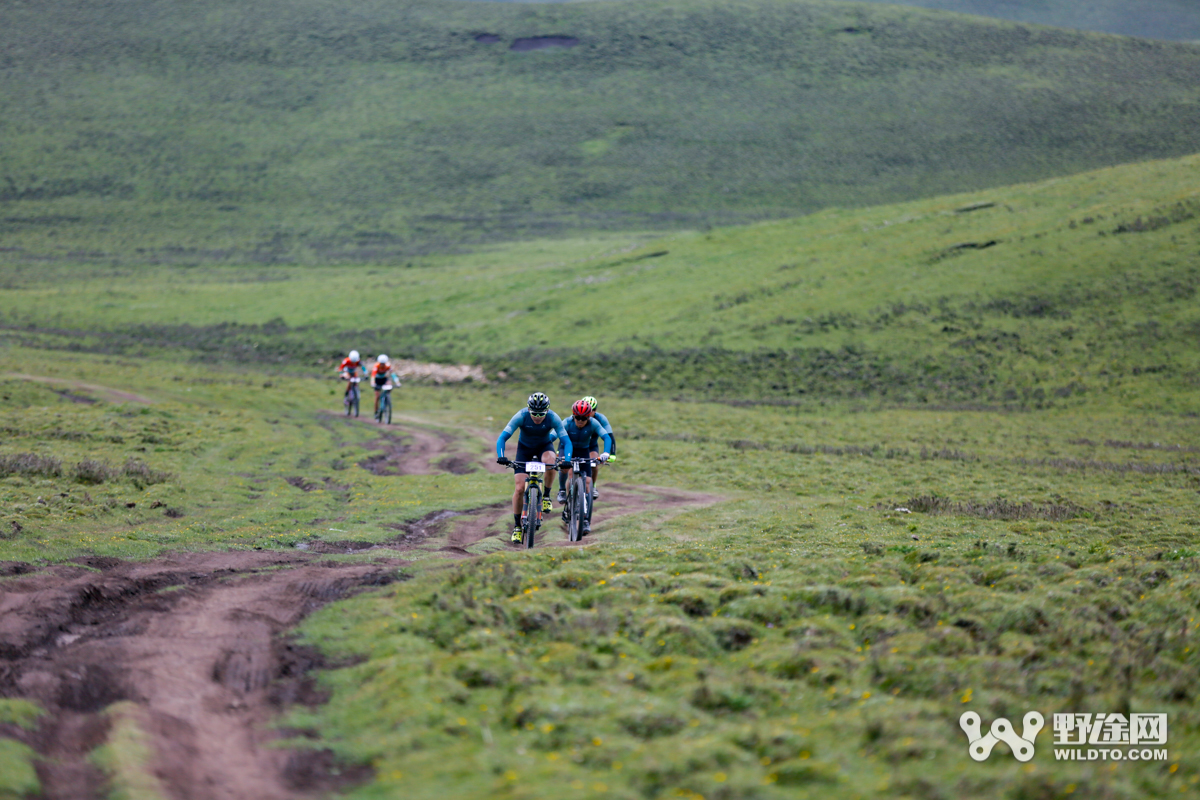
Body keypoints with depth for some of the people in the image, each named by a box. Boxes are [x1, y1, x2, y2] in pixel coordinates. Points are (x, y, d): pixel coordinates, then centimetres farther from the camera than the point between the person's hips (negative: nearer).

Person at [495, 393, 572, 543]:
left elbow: (566, 440, -28)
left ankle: (546, 496, -11)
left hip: (544, 446, 0)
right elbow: (502, 438, -30)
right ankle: (516, 526, 5)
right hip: (524, 447, 0)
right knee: (519, 488, -11)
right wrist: (501, 456, -47)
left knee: (550, 462, -36)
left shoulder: (553, 418, -28)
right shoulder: (521, 416, -30)